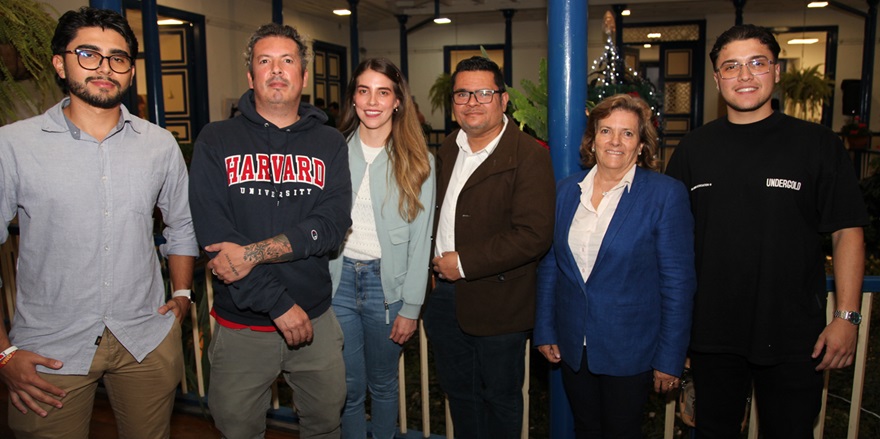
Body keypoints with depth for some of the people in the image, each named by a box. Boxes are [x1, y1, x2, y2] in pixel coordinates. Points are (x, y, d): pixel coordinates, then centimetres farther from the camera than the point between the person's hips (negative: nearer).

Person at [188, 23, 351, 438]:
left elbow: (333, 225, -12)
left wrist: (254, 253, -23)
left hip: (316, 318, 1)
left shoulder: (329, 143, 1)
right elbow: (213, 233, -13)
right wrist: (278, 304, -17)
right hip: (240, 324, -1)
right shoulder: (216, 140, -4)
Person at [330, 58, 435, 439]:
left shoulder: (417, 162, -2)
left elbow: (420, 240, -3)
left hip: (387, 281, -1)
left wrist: (411, 306, -6)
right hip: (338, 279, 1)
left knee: (383, 384, 14)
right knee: (349, 387, 9)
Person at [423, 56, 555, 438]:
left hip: (498, 303, -6)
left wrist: (465, 263, -19)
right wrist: (434, 260, 4)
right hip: (445, 294, 7)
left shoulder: (529, 156, -15)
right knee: (458, 392, 22)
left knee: (499, 397, 13)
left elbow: (534, 234, -23)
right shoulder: (447, 151, 9)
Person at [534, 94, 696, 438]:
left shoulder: (665, 194, -10)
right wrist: (544, 331, 5)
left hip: (629, 350, -4)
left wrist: (670, 359, -10)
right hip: (573, 347, 4)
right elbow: (549, 266, 7)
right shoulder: (567, 190, 2)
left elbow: (678, 281, -10)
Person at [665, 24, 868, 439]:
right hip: (711, 334, 2)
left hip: (793, 338, -1)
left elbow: (847, 233, -1)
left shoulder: (818, 144, -2)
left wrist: (846, 316, -8)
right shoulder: (693, 148, 3)